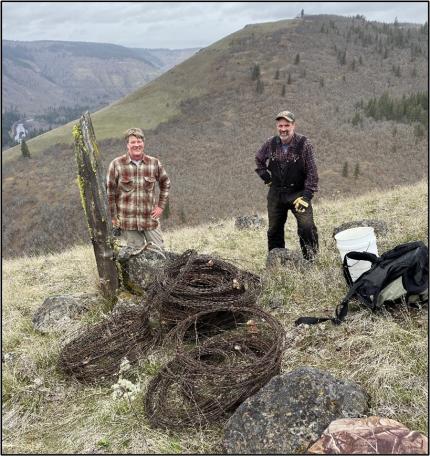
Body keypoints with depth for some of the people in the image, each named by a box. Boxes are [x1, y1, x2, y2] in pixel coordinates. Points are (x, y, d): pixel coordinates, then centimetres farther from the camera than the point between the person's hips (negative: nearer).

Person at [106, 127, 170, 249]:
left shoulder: (154, 163, 2)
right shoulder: (116, 164, -5)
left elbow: (165, 183, 17)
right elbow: (110, 192, 0)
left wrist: (161, 206, 8)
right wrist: (114, 217, -1)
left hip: (150, 219, 2)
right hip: (127, 221, -2)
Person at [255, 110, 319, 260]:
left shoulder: (304, 144, -12)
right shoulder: (270, 144, -1)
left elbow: (312, 173, -11)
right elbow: (258, 160, 20)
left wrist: (306, 196, -17)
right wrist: (266, 177, 8)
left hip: (298, 193, -4)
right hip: (275, 193, 4)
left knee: (307, 227, -19)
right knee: (274, 229, 11)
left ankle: (310, 260, -5)